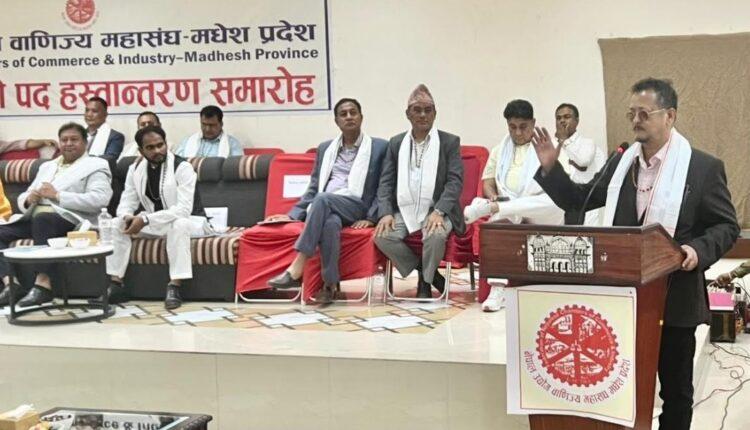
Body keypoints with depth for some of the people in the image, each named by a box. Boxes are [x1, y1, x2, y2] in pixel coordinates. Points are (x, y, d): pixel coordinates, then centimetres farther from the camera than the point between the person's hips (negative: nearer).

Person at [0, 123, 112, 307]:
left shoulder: (95, 166, 8)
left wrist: (58, 196, -12)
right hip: (33, 218, 7)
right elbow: (22, 199, 25)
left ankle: (43, 284, -38)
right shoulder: (47, 166, 28)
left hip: (68, 218, -7)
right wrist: (28, 199, -1)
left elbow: (100, 199, -11)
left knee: (42, 219, -38)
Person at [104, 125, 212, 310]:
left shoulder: (182, 167, -20)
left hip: (186, 221, -6)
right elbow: (126, 202, 2)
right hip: (153, 224, 6)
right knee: (117, 223, -13)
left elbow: (183, 209, -29)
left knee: (178, 225, -39)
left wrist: (145, 219, -34)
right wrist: (128, 217, -24)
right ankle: (116, 284, -11)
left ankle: (174, 287, -36)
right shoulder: (135, 169, 0)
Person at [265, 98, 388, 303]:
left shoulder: (379, 147, 10)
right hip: (326, 208, 3)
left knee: (323, 199, -36)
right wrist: (292, 215, 8)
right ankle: (330, 284, -33)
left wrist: (371, 218, -10)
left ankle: (297, 268, -39)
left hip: (356, 207, -2)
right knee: (330, 222, -37)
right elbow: (313, 188, 21)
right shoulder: (325, 148, 22)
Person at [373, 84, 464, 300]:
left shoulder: (450, 142, 6)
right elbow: (386, 182, 9)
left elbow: (455, 181, -4)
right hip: (403, 211, 3)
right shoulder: (396, 143, 14)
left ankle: (425, 281, -4)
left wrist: (439, 212, -19)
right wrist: (386, 213, -9)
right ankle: (426, 272, -3)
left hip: (436, 210, -3)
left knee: (435, 235, -35)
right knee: (382, 236, -25)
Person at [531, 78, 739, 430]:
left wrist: (699, 250, -22)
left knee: (675, 386, 10)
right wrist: (550, 167, -1)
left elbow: (727, 226, -4)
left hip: (673, 298, -4)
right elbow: (578, 200, 12)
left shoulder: (704, 167, -7)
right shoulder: (621, 162, 7)